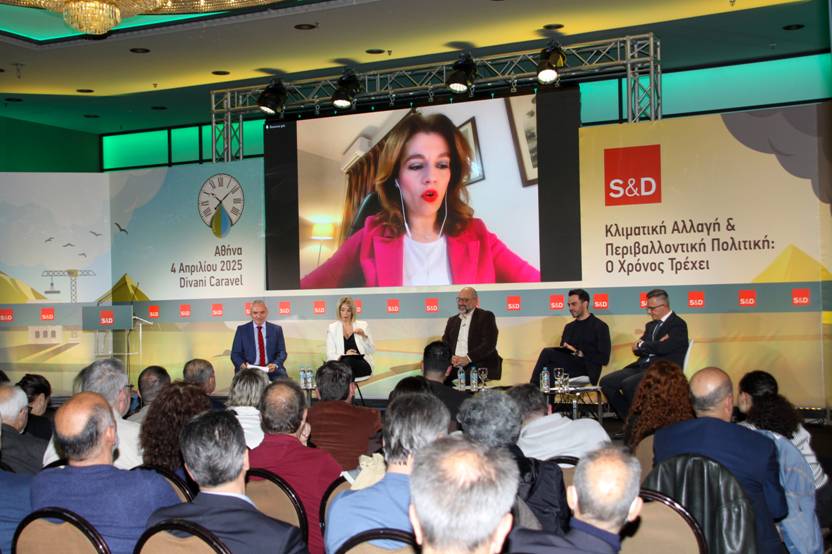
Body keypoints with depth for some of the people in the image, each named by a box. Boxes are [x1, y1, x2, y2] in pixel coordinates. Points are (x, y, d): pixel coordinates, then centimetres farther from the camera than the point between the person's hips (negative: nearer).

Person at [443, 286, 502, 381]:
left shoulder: (486, 316, 4)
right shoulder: (452, 320, 23)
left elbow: (489, 344, -8)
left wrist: (467, 359, -19)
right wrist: (451, 359, -8)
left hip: (481, 367, -5)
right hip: (455, 368, 5)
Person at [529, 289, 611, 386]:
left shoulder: (600, 327, 3)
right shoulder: (569, 327, 23)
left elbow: (604, 359, -5)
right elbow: (562, 352, 18)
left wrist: (580, 354, -14)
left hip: (587, 374, -6)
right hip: (569, 368, 6)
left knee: (547, 353, -25)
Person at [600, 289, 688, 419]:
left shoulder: (678, 325, -5)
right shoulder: (651, 325, 20)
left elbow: (663, 348, -20)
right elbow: (636, 349, 11)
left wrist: (642, 345, -2)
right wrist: (654, 346, -9)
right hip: (643, 366, 8)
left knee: (628, 384, -31)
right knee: (606, 381, -7)